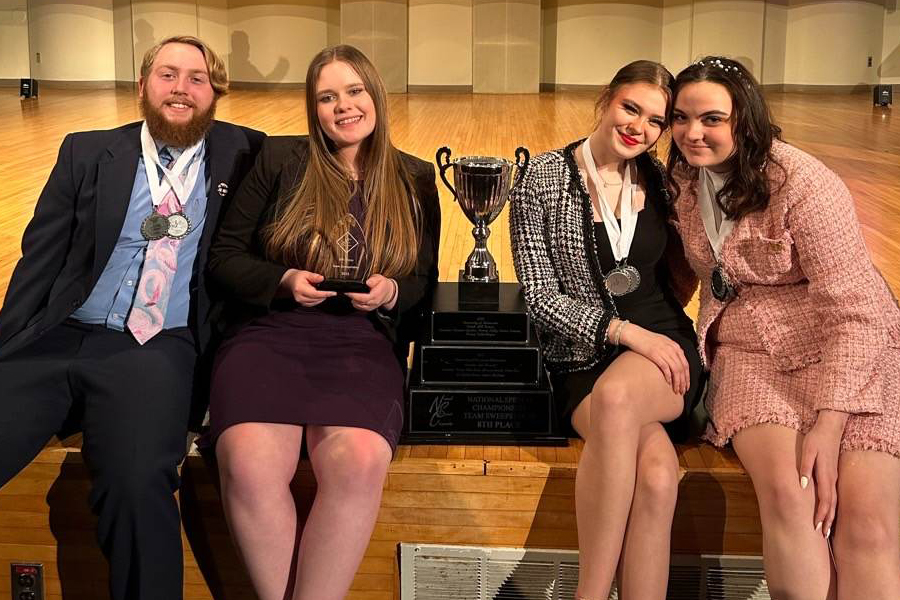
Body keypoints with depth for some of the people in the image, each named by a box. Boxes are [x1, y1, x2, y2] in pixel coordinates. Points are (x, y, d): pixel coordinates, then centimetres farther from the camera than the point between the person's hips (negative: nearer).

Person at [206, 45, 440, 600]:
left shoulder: (414, 179, 15)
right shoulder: (280, 160, 11)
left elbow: (425, 279, 18)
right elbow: (225, 255, 11)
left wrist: (390, 292, -5)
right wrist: (284, 280, -8)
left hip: (363, 343, 1)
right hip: (272, 331, 0)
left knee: (359, 463, -34)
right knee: (248, 465, -33)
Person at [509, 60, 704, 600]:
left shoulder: (659, 179, 10)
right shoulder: (546, 178, 0)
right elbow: (541, 295, -5)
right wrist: (623, 330, -16)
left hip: (664, 347, 2)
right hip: (583, 359, -1)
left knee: (617, 397, -37)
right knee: (656, 470, -34)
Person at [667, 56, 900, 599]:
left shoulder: (802, 182, -14)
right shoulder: (687, 179, 6)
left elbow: (855, 312, -16)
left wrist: (829, 426, -23)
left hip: (846, 347, -3)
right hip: (750, 352, 4)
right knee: (785, 492, -28)